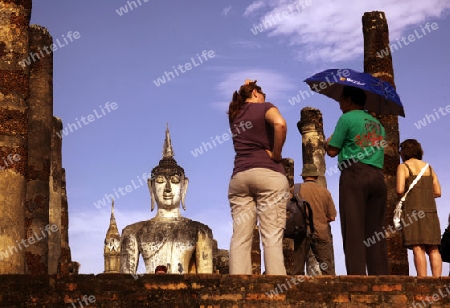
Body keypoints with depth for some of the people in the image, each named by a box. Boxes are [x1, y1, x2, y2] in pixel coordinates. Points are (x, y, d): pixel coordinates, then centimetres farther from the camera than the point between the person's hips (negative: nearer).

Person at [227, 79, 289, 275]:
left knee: (240, 237, -2)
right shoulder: (265, 107, 6)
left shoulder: (234, 115, 21)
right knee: (272, 236, -10)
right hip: (268, 174, -4)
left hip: (239, 176, 5)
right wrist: (276, 154, -6)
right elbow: (280, 124, -16)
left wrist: (243, 90, 41)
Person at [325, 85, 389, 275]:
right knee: (376, 233, 5)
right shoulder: (378, 124, 23)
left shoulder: (347, 118, 2)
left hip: (354, 175, -6)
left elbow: (332, 151, 0)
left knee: (353, 231, -8)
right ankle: (381, 275, -1)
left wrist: (327, 144, 23)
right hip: (377, 177, 6)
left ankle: (356, 275, -15)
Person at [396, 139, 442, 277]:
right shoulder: (429, 167, 17)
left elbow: (400, 190, -11)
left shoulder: (403, 167, 1)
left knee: (418, 248, -10)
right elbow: (437, 192, 12)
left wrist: (401, 196, 10)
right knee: (433, 249, 3)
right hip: (430, 211, 5)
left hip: (412, 210, -5)